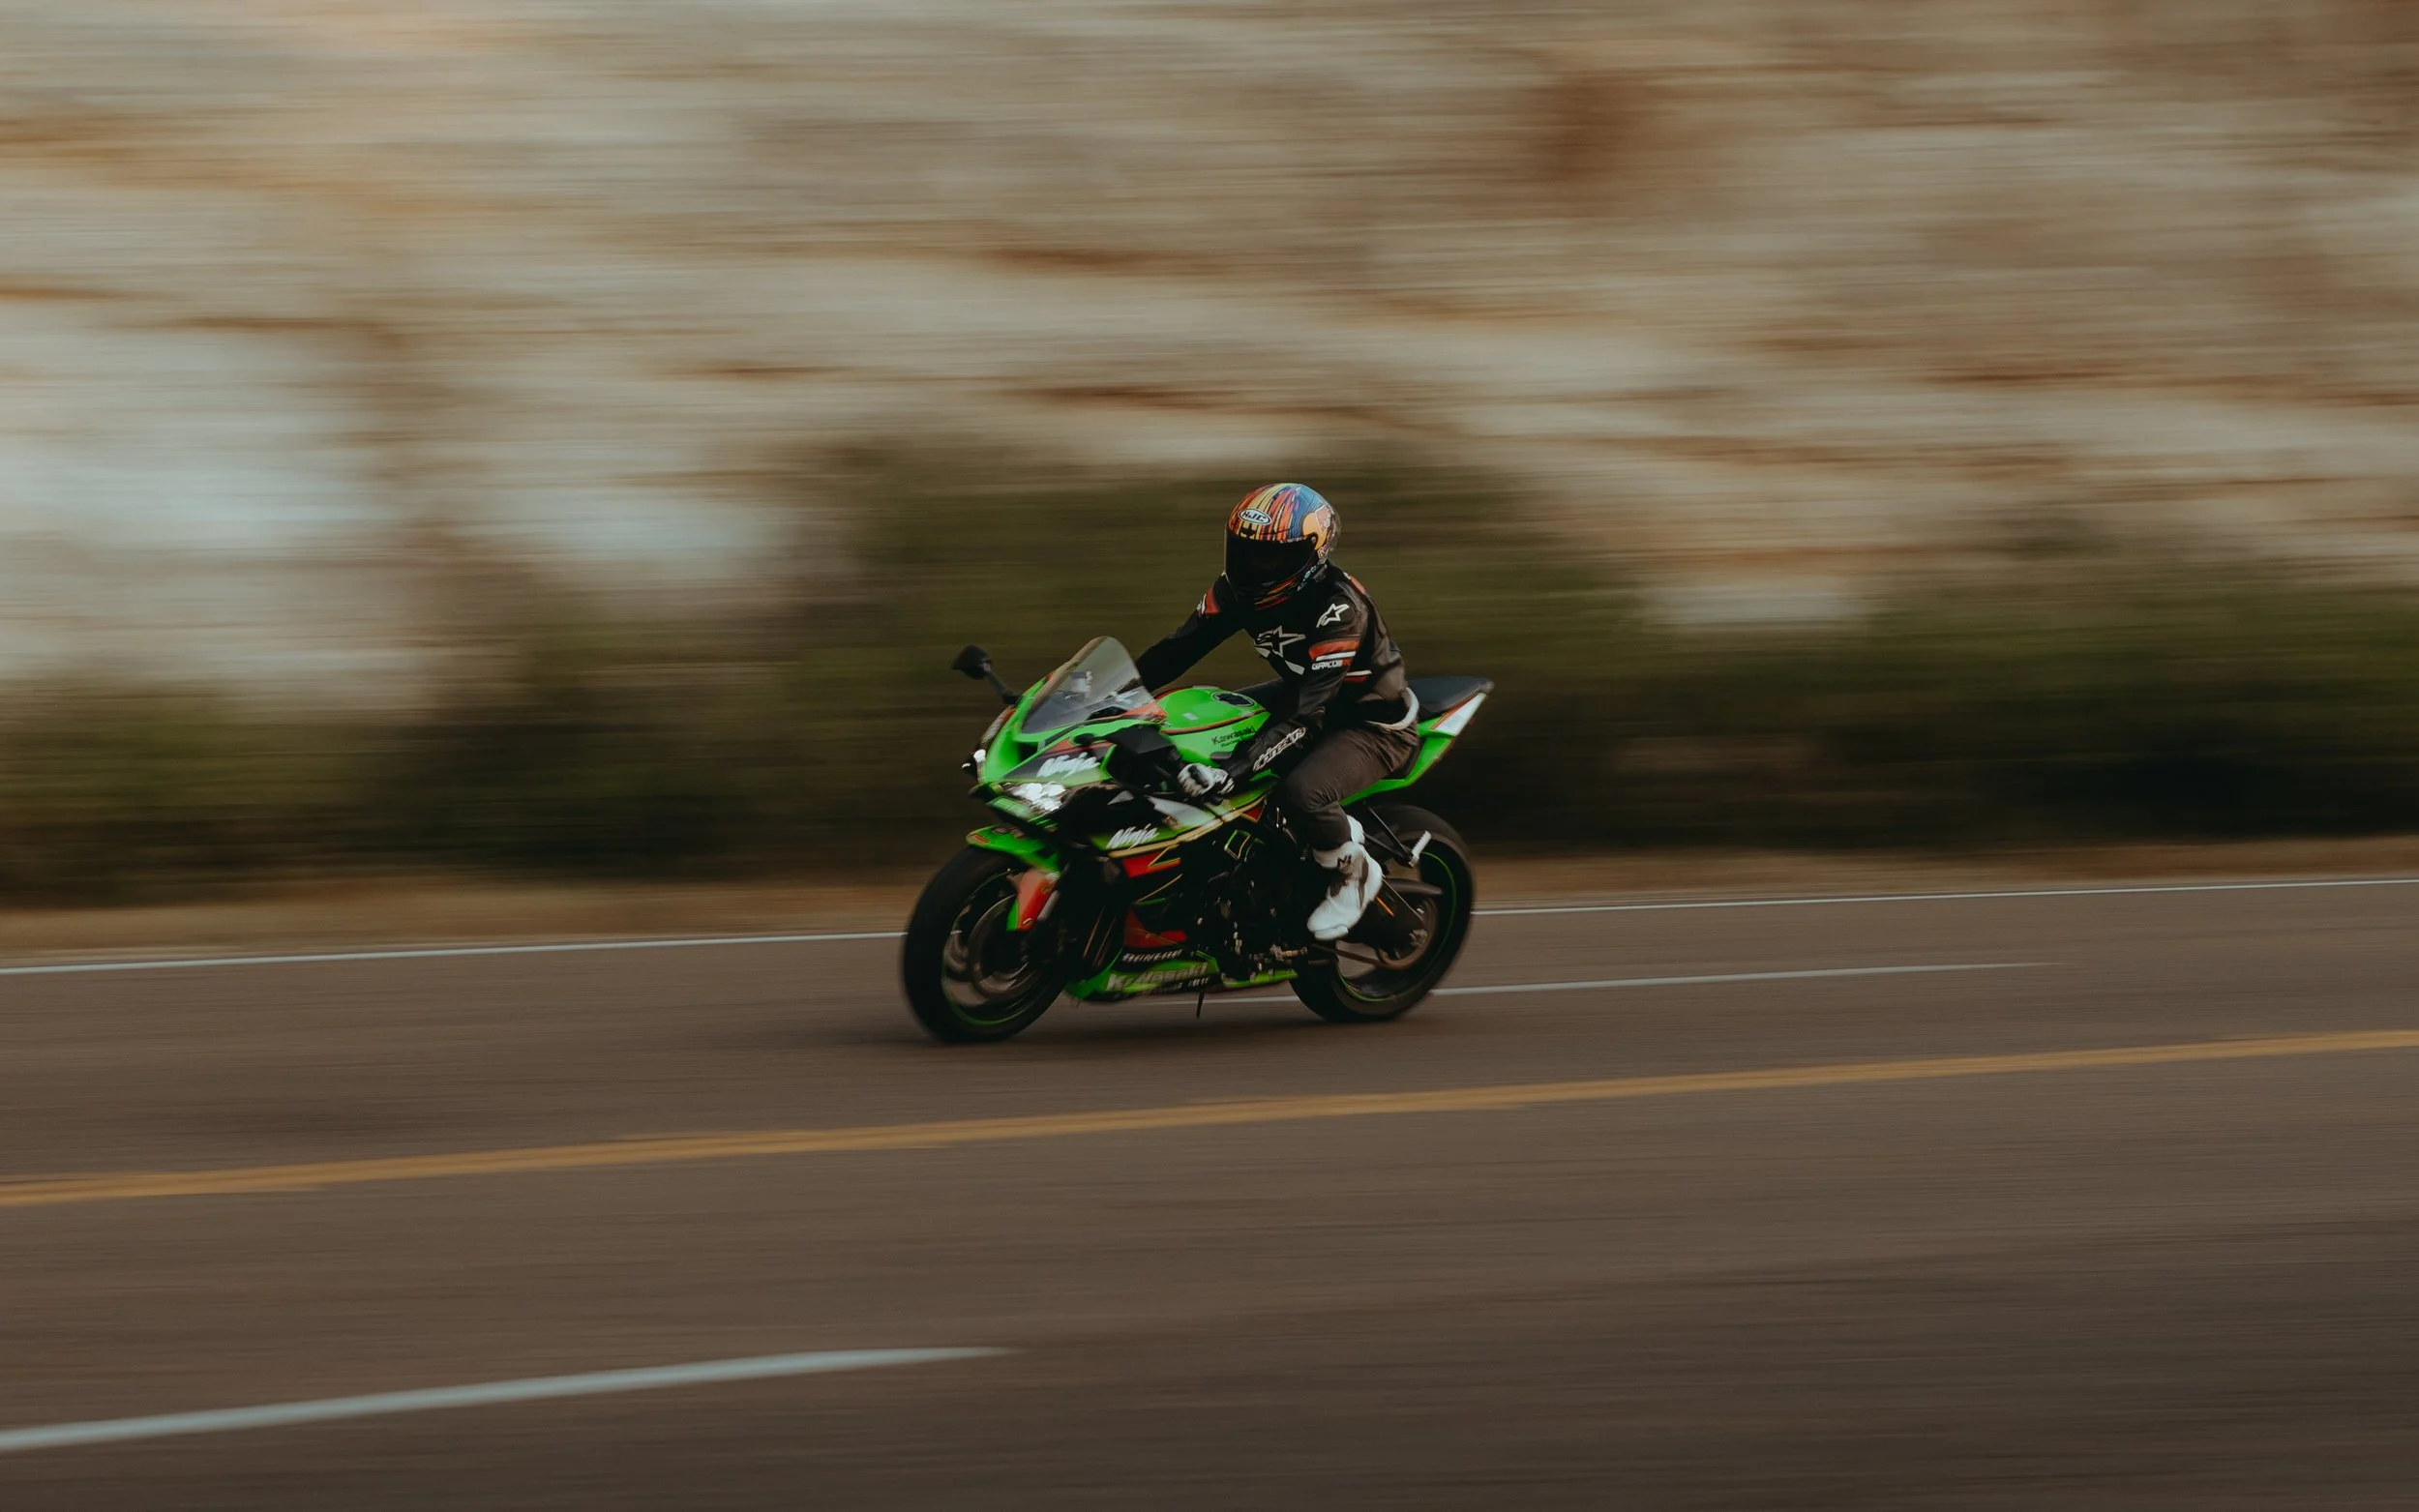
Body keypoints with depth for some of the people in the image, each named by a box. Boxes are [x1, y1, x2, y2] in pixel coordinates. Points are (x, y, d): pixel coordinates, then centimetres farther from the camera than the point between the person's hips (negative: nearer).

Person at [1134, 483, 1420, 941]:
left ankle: (1353, 872, -4)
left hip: (1373, 722, -9)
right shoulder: (1238, 590, -10)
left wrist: (1235, 769, -48)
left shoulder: (1339, 608, -33)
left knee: (1301, 792, -34)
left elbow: (1307, 713, -38)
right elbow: (1180, 648, -6)